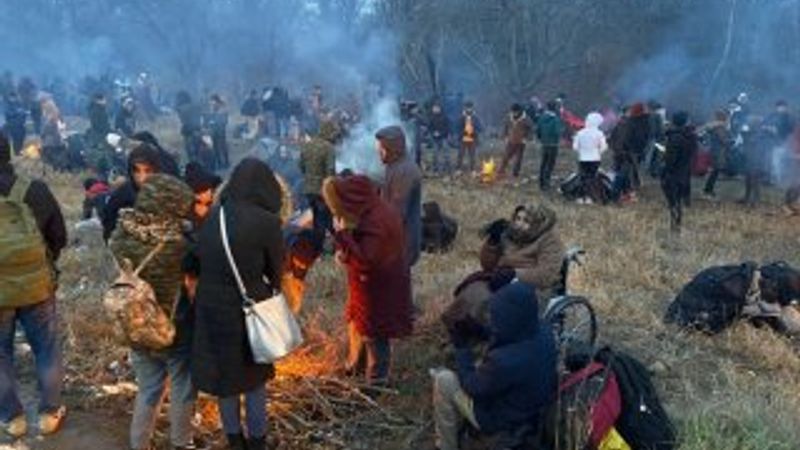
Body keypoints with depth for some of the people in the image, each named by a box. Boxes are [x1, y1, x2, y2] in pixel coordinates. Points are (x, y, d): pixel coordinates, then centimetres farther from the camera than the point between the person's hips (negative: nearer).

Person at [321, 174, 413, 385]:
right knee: (358, 324, 25)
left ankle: (377, 380, 23)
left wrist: (341, 234, -31)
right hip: (371, 283, 10)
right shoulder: (373, 211, 0)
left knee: (374, 335, 7)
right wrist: (345, 253, 0)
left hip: (378, 288, -10)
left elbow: (365, 260, -33)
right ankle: (356, 366, 44)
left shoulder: (375, 221, -30)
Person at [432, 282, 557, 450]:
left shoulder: (504, 361, -41)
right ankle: (457, 424, 43)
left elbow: (472, 387, -20)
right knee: (478, 368, 25)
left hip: (504, 421, -7)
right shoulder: (543, 330, -19)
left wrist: (461, 346, -10)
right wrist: (480, 330, -3)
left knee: (443, 381, 5)